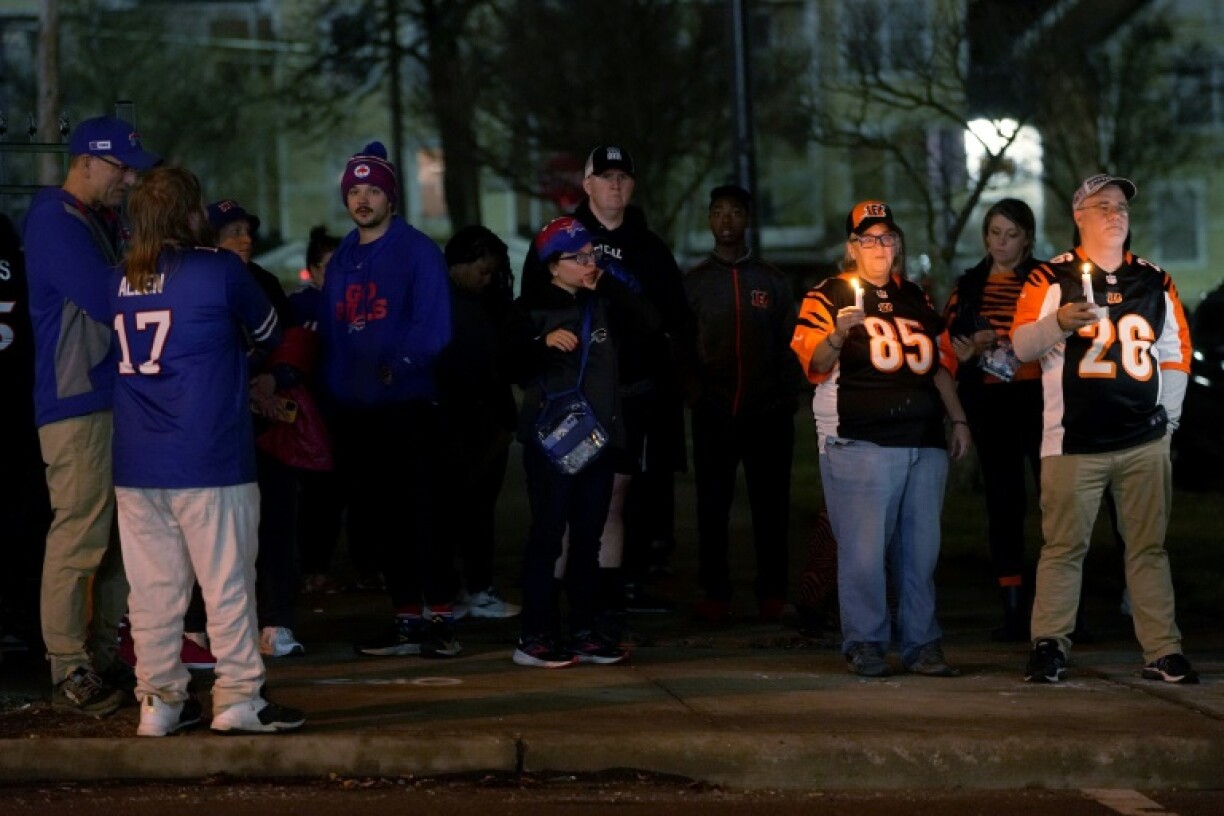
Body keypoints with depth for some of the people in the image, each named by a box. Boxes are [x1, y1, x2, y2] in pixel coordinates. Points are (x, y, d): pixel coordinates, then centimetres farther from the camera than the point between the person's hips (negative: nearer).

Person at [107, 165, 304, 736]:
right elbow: (268, 336, 8)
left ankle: (159, 699, 11)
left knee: (153, 587, 8)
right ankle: (238, 698, 2)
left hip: (135, 466, 5)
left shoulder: (119, 281, 7)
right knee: (227, 582, 1)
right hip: (208, 460, -5)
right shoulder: (220, 270, -5)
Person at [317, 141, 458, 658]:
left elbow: (433, 328, -12)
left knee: (418, 514, -8)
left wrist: (397, 364, -24)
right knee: (377, 518, 8)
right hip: (354, 411, 6)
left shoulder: (417, 251, -3)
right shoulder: (342, 260, 16)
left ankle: (441, 618, -4)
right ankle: (405, 621, 15)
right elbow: (329, 330, 18)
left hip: (406, 405, -6)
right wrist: (333, 390, 7)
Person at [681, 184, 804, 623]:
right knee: (712, 508, 1)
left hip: (768, 412, 0)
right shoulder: (694, 282, 8)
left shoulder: (773, 281, 9)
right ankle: (715, 594, 6)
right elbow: (681, 346, 5)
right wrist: (695, 393, -8)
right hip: (713, 415, 0)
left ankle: (772, 594, 8)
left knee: (770, 507, 2)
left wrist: (788, 399, -2)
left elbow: (790, 345, 8)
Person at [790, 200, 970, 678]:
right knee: (864, 548, -8)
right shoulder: (830, 296, 3)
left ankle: (920, 643, 12)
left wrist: (958, 419, 19)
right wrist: (836, 337, -28)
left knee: (921, 547, 6)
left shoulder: (916, 298, 20)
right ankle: (864, 643, 0)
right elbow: (814, 363, -8)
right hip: (860, 442, -5)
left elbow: (941, 362, 25)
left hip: (924, 441, 5)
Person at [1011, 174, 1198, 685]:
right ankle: (1049, 647, 3)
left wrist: (1167, 415, 10)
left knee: (1149, 546, 5)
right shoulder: (1052, 278, 1)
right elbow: (1022, 343, -7)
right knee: (1064, 546, -3)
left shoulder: (1155, 282, 13)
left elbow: (1176, 350, 19)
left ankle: (1162, 652, 8)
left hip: (1145, 442, 3)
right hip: (1074, 441, -3)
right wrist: (1058, 323, -26)